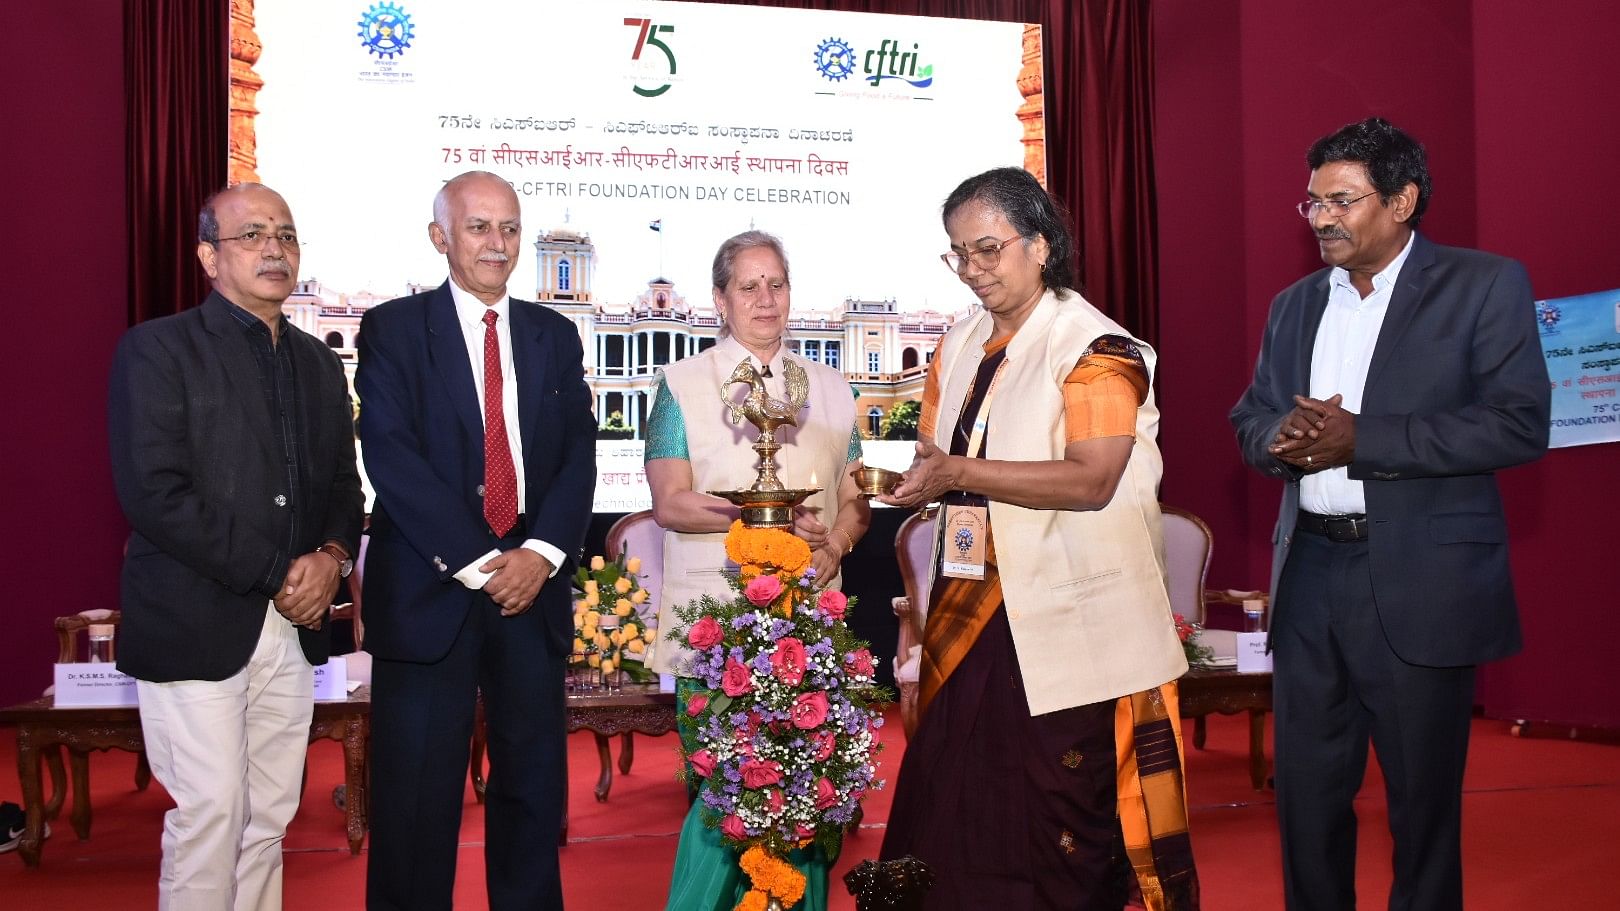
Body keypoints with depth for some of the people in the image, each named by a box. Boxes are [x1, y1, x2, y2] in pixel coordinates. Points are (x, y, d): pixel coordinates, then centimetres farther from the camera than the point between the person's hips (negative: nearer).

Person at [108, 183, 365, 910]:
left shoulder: (320, 363, 15)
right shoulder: (158, 350, -5)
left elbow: (343, 485, 18)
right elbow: (153, 493, -15)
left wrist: (331, 556, -5)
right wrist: (277, 573, -14)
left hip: (293, 625, 6)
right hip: (194, 628, -5)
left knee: (269, 817, 10)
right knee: (209, 816, -2)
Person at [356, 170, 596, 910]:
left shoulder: (555, 335, 12)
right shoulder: (391, 329, 0)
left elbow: (578, 455, 6)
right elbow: (392, 458, -9)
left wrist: (541, 555, -10)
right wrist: (479, 562, -15)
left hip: (532, 585, 4)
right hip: (430, 591, -3)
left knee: (534, 784, 9)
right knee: (416, 796, 2)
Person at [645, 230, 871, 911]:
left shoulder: (830, 389, 16)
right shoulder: (683, 383, 5)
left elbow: (855, 501, 14)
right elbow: (671, 503, -4)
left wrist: (833, 543, -7)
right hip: (716, 623, -3)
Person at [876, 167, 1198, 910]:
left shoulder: (1097, 348, -8)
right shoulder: (960, 348, 13)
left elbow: (1092, 479, -19)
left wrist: (963, 473, -25)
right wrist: (908, 483, -3)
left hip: (1070, 626, -6)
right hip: (971, 616, 6)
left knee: (1067, 818, -2)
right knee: (958, 810, 6)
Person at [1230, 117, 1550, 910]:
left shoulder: (1484, 285, -3)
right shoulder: (1295, 304, 14)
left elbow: (1520, 424, -13)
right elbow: (1250, 419, 15)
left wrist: (1360, 440, -18)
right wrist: (1282, 438, -10)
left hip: (1418, 581, -5)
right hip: (1309, 574, 5)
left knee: (1423, 800, 7)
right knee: (1306, 794, 10)